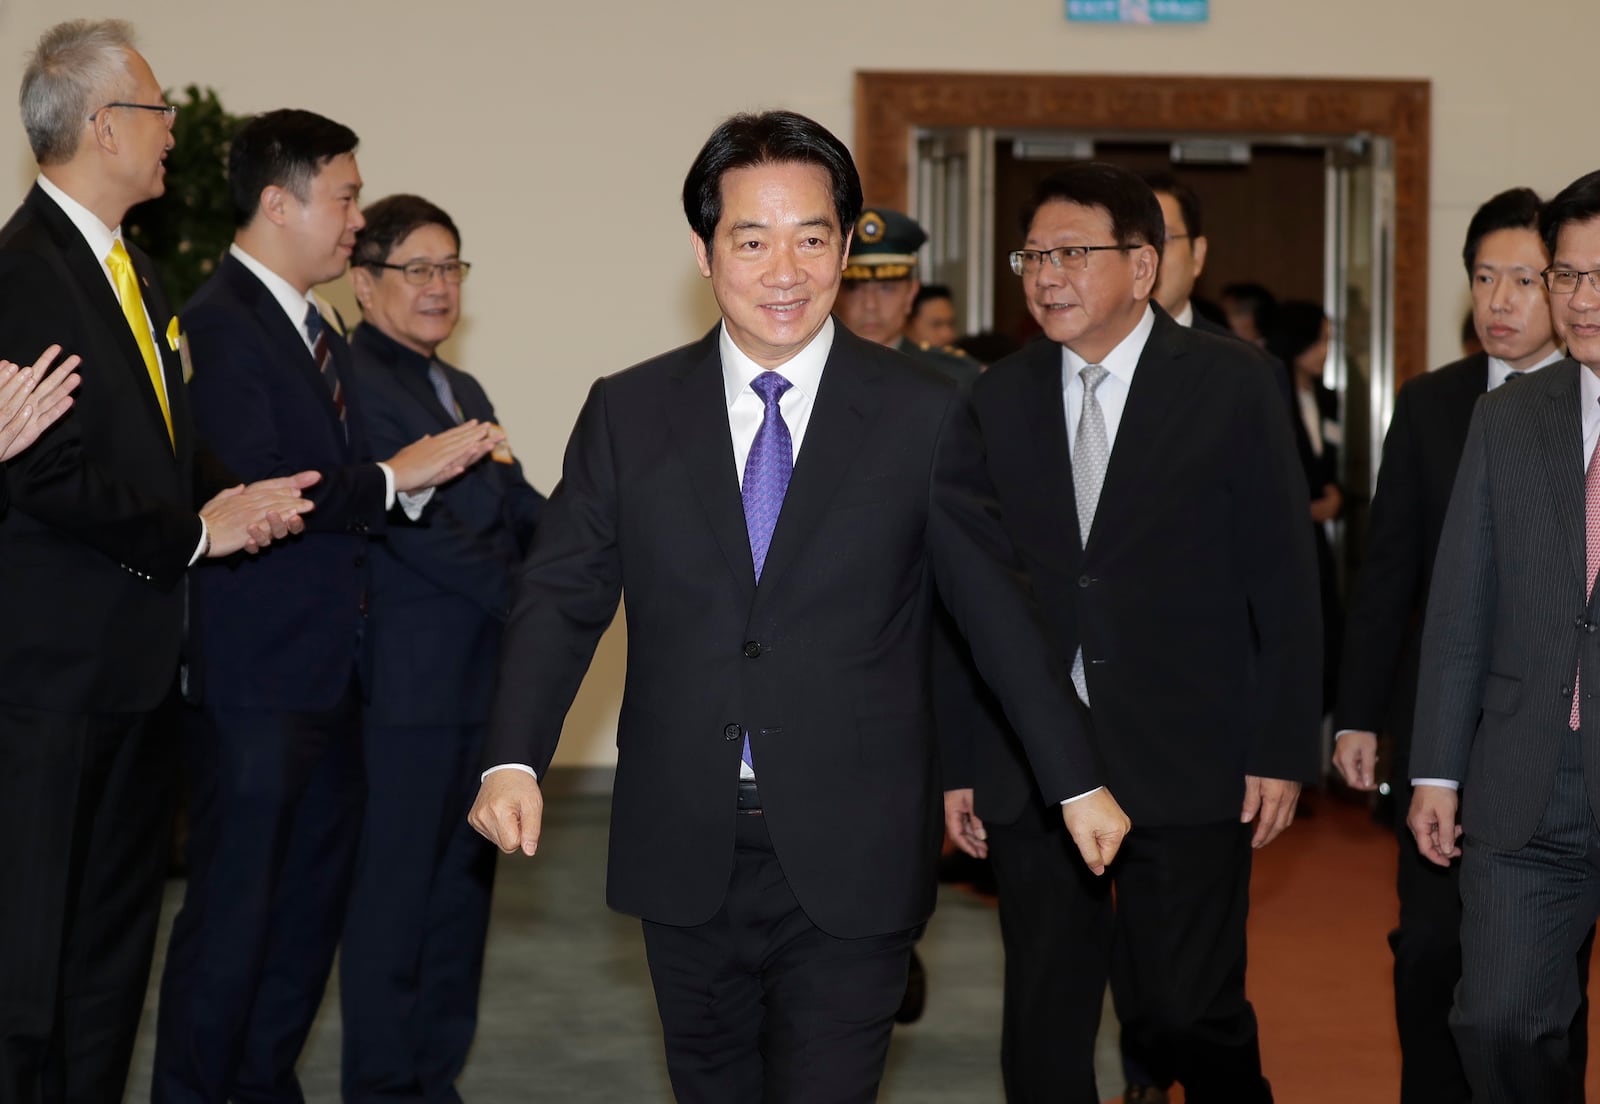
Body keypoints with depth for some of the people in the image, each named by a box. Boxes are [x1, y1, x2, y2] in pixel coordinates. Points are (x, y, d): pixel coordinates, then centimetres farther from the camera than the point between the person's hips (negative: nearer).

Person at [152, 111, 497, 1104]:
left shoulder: (318, 332, 17)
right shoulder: (220, 324, -14)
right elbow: (253, 490, -24)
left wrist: (434, 468, 1)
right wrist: (392, 478, -17)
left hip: (332, 671, 10)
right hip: (258, 676, -9)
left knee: (313, 898, 15)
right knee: (234, 903, -3)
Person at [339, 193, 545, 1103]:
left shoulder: (465, 392, 20)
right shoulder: (349, 382, -9)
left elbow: (523, 510, 11)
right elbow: (405, 522, -16)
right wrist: (522, 596, -13)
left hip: (485, 680, 9)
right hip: (409, 680, -9)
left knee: (464, 886, 13)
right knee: (395, 891, -1)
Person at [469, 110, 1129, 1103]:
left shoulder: (924, 416, 0)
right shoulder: (628, 413, 4)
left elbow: (998, 608, 5)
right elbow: (563, 595, 3)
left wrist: (1077, 782, 8)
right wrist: (515, 761, -11)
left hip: (850, 861, -2)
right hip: (684, 855, 2)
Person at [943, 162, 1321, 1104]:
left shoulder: (1232, 384, -1)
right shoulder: (997, 401, 8)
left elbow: (1284, 578, -1)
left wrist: (1284, 749, -6)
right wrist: (959, 761, 6)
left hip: (1185, 768, -3)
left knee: (1191, 1016, -1)